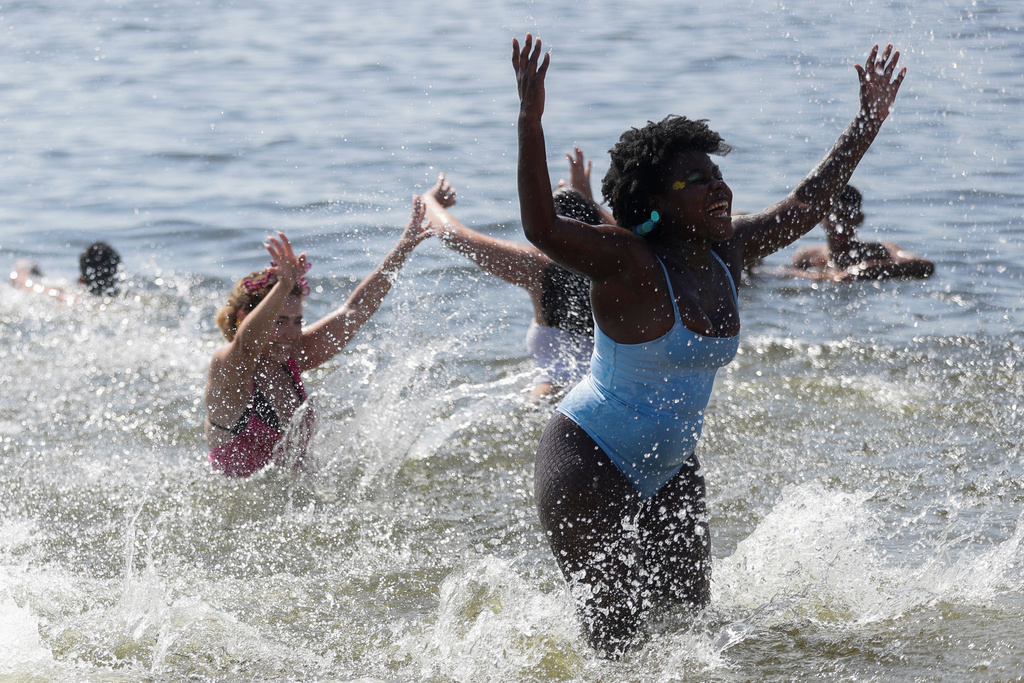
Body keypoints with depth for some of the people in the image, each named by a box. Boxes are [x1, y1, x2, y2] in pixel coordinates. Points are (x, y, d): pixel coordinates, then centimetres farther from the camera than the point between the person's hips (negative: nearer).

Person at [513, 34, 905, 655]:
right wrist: (530, 124, -48)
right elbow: (544, 229, -37)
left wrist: (870, 120, 15)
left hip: (670, 469, 8)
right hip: (589, 462, -8)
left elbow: (806, 206, 14)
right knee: (618, 636, -10)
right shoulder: (629, 264, -21)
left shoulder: (727, 251, 1)